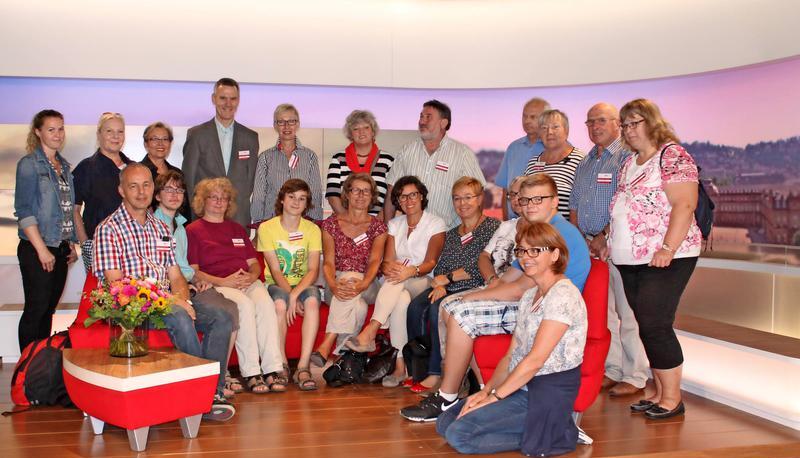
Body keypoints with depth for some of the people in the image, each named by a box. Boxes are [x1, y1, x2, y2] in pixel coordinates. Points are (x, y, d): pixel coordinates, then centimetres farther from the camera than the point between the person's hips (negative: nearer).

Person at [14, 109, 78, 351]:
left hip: (60, 249, 6)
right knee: (36, 310, -2)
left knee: (48, 310, 11)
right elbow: (23, 210, -11)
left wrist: (72, 245, 13)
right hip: (37, 250, -6)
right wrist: (42, 250, -16)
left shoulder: (64, 165, 14)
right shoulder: (29, 164, -6)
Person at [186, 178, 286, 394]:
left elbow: (255, 263, 23)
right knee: (244, 305, -35)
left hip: (248, 282, 4)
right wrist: (222, 281, -13)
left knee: (265, 303, -30)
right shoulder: (193, 230, 12)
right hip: (216, 286, -4)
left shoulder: (237, 228, 28)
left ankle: (273, 368, -34)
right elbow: (192, 272, 1)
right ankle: (251, 373, -33)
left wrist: (252, 276, -1)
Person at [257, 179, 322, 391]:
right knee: (280, 302, -36)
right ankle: (282, 365, -22)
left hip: (303, 284, 1)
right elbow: (275, 271, -9)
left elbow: (313, 270, -8)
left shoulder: (312, 229, 2)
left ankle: (303, 367, -35)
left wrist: (295, 294, -25)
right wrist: (291, 297, -23)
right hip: (276, 284, -1)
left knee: (312, 299, -34)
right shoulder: (267, 228, -3)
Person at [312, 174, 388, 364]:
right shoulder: (331, 223, 9)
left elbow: (375, 261, -8)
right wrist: (333, 285, -26)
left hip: (367, 286, -1)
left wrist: (363, 285, -31)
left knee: (350, 279, -37)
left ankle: (325, 347, -45)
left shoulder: (378, 227, 8)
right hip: (336, 283, 1)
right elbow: (328, 262, -2)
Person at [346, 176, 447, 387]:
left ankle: (371, 331, -43)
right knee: (401, 300, -34)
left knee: (398, 281, -36)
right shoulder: (394, 224, 15)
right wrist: (389, 268, -21)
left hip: (425, 284, -3)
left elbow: (430, 263, -11)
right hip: (397, 287, 3)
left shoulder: (435, 224, 1)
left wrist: (411, 271, -31)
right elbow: (387, 261, 4)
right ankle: (399, 366, -37)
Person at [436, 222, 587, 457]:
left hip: (548, 394, -10)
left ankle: (554, 434, -6)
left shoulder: (563, 295, -16)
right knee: (445, 422, 4)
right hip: (522, 385, 10)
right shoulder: (529, 295, 14)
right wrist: (486, 390, 0)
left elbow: (535, 359, -20)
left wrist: (494, 397, -15)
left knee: (459, 434, -18)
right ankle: (533, 431, 4)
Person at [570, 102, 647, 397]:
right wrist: (580, 239, 5)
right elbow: (574, 205, 19)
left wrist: (604, 238, -16)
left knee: (627, 313, -4)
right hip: (588, 247, 7)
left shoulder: (627, 157, -6)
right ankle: (612, 370, 20)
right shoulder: (585, 163, 19)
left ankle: (634, 376, 5)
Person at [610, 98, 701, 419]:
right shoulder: (629, 163, 18)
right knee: (647, 328, 10)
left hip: (664, 258, -8)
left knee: (655, 325, -9)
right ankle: (660, 393, 19)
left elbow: (684, 205, -16)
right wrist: (608, 239, 11)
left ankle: (672, 398, 3)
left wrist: (668, 248, -22)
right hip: (630, 260, 8)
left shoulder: (672, 155, -8)